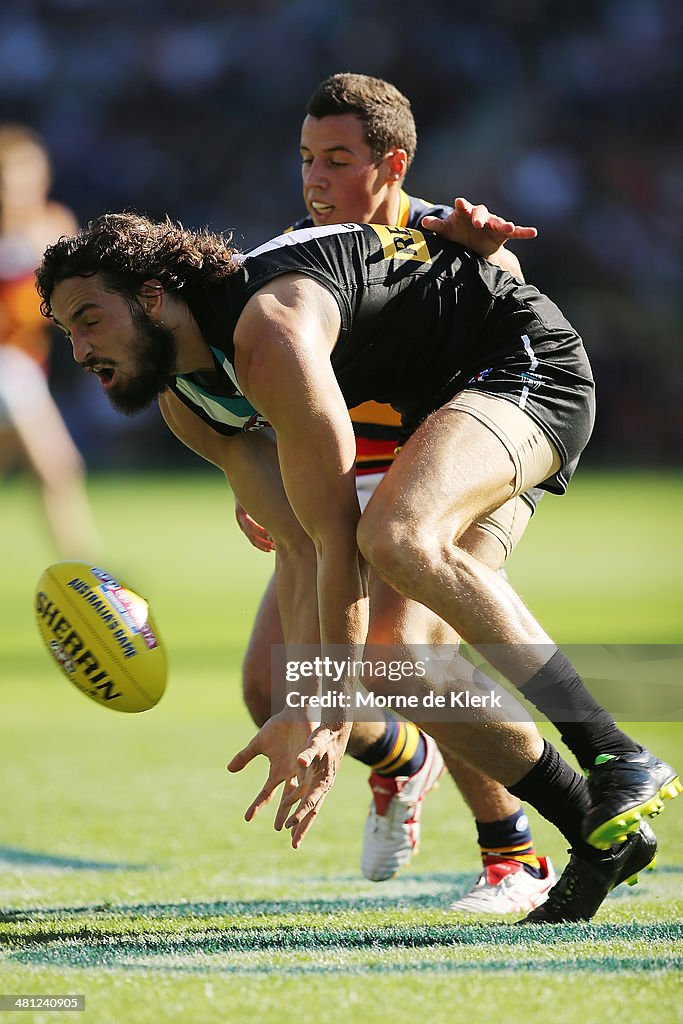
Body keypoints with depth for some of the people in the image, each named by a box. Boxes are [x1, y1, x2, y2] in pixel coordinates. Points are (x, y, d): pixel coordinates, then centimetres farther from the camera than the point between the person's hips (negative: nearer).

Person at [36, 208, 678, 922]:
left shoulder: (268, 333, -29)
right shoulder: (186, 403, 1)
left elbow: (337, 539, -28)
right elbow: (303, 550, 0)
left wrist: (336, 717, -26)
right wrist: (301, 711, -9)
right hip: (438, 398, 10)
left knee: (398, 539, -35)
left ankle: (621, 762, -35)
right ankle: (597, 829, 4)